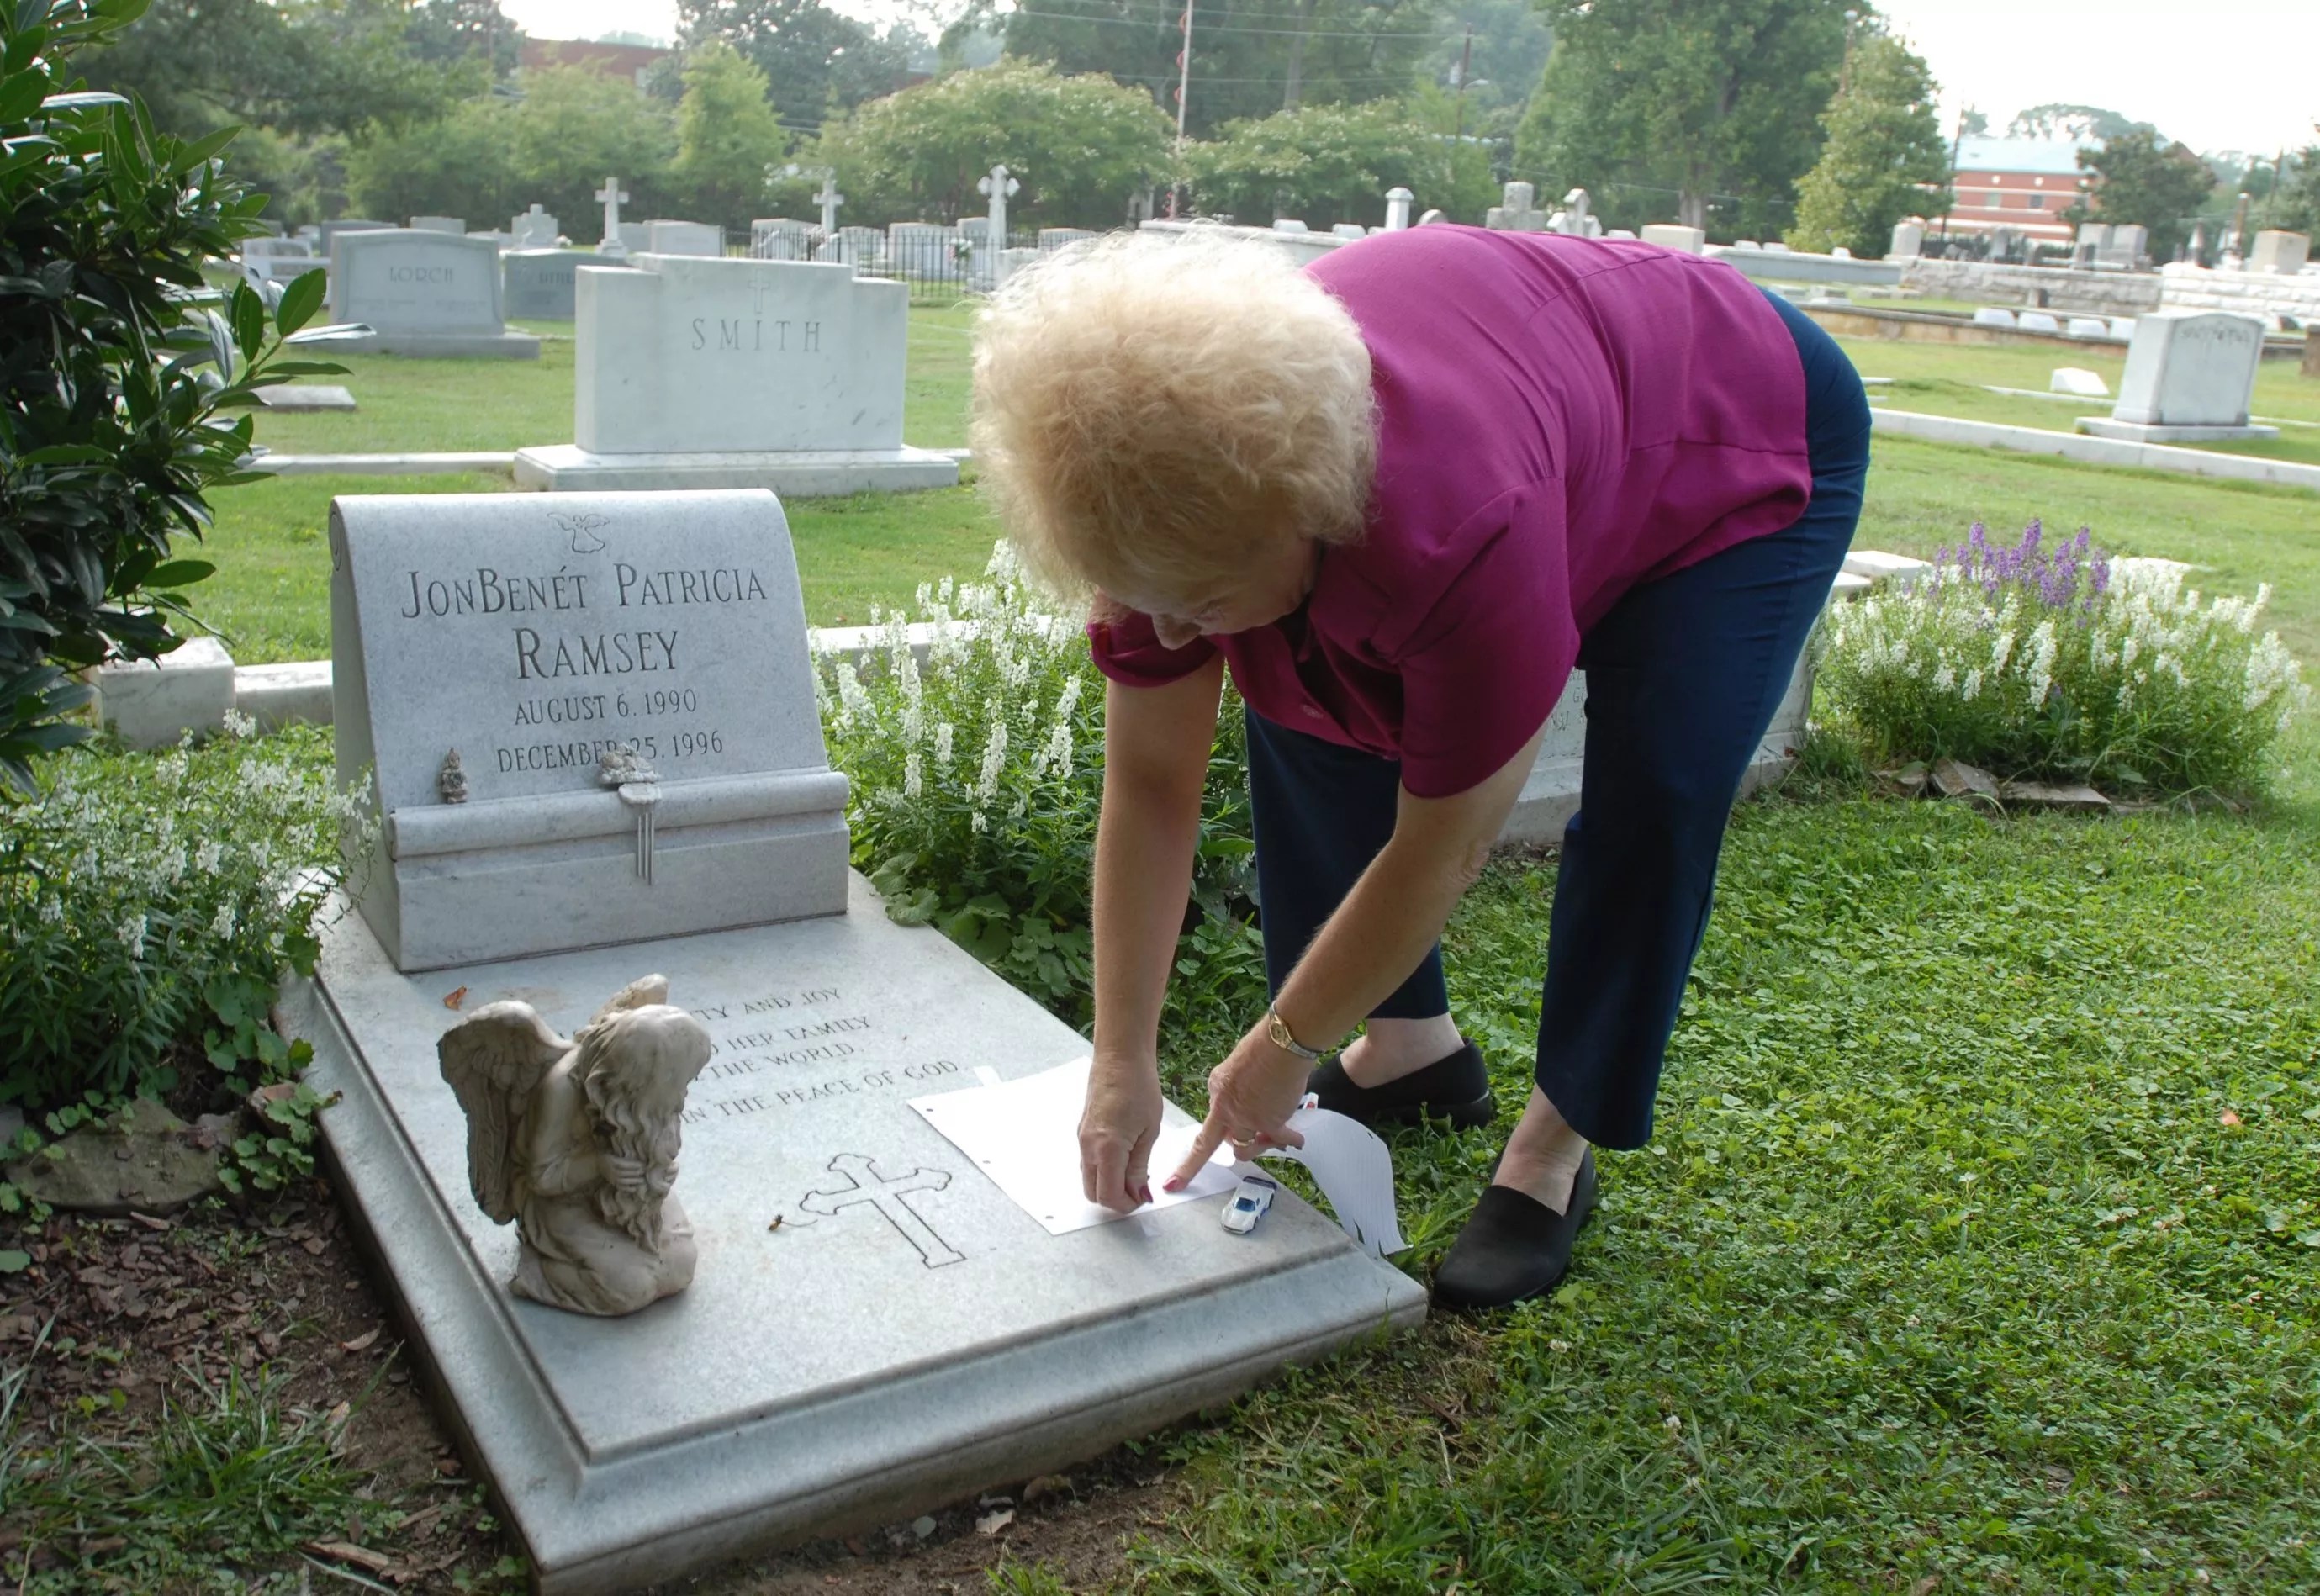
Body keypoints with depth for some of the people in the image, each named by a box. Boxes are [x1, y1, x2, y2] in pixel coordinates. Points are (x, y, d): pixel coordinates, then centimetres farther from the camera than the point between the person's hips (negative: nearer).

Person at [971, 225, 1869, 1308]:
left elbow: (1440, 853, -33)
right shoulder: (1174, 499, -27)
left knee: (1653, 795, -24)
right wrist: (1122, 1065, -19)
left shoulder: (1463, 529, -46)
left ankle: (1556, 1152, -4)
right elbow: (1148, 788, -19)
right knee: (1304, 713, -3)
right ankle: (1411, 1046, 12)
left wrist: (1283, 1047, -21)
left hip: (1743, 438, -6)